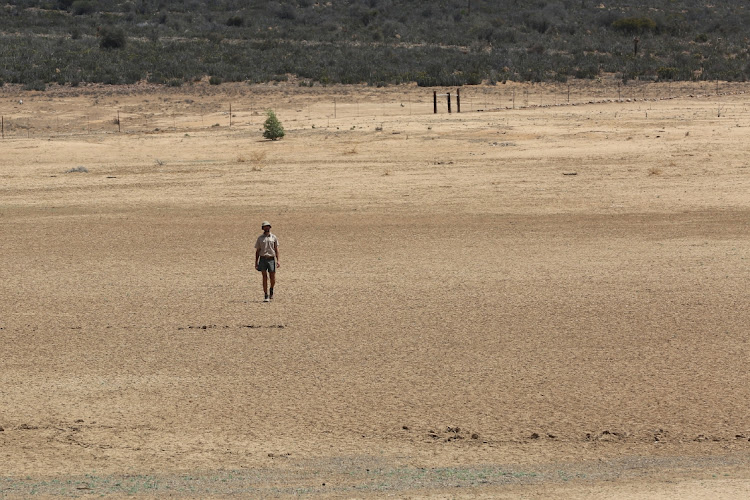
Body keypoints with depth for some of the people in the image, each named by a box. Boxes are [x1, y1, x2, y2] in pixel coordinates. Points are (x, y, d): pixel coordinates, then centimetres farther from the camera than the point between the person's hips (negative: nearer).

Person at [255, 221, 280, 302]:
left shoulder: (274, 237, 6)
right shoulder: (260, 238, 7)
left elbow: (276, 249, 5)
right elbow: (257, 251, 9)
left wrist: (278, 260, -4)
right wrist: (256, 262, 4)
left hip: (271, 259, 0)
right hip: (263, 259, 0)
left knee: (272, 278, -2)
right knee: (265, 277, -6)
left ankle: (271, 290, 29)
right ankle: (266, 296, -5)